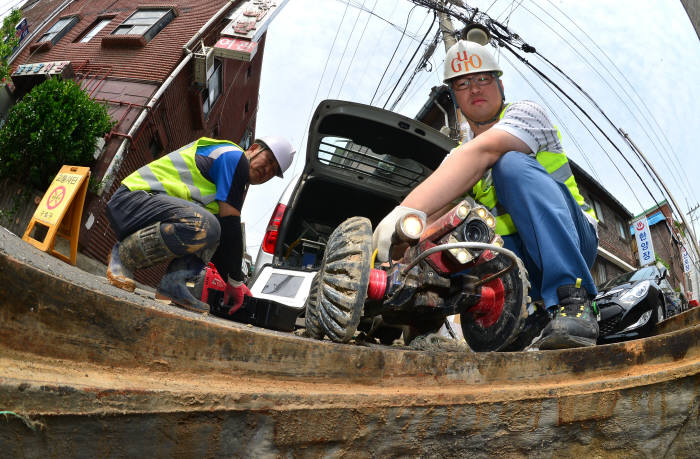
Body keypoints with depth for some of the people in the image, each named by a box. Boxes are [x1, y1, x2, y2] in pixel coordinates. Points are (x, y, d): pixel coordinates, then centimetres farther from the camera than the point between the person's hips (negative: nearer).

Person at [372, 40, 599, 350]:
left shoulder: (525, 112, -4)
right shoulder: (456, 159, 15)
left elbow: (481, 153, -26)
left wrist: (409, 209, -42)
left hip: (572, 241, -3)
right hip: (521, 267, 4)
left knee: (512, 163, -28)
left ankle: (573, 300, -36)